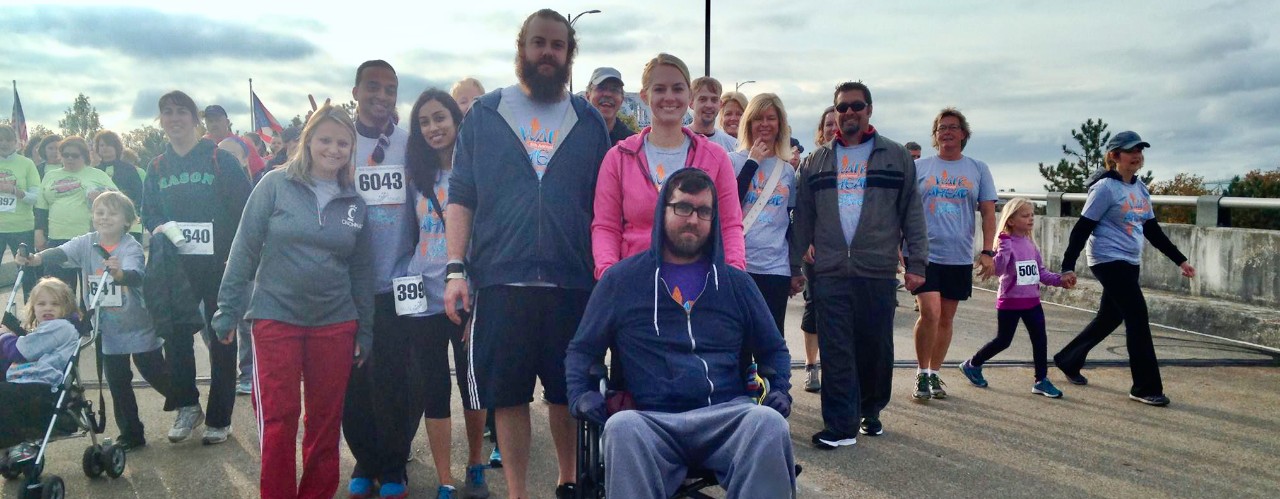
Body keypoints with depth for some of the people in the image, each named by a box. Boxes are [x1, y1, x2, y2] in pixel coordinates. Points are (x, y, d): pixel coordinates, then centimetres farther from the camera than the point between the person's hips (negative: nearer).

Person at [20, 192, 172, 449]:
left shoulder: (131, 247, -18)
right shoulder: (86, 243, -4)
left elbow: (135, 277, -35)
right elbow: (61, 253, -21)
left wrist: (119, 273, -57)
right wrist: (35, 259, -40)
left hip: (138, 329, -5)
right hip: (109, 331, 5)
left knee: (156, 375, 6)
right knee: (118, 384, 12)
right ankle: (131, 433, 24)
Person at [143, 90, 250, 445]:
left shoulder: (219, 159, -5)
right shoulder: (157, 168, 10)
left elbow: (245, 207, -8)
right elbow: (148, 213, 15)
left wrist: (235, 253, -16)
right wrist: (157, 229, -7)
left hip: (218, 263, -4)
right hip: (176, 265, 4)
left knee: (222, 338, 3)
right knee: (175, 335, 3)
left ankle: (219, 419, 13)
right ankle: (187, 406, 22)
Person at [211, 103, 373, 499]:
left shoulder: (354, 203, 7)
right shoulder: (275, 185, -2)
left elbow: (362, 270, 11)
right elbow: (244, 250, -2)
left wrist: (365, 330, 10)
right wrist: (227, 310, -4)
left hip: (336, 323, 3)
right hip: (276, 317, -3)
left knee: (327, 419, 9)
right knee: (278, 418, 1)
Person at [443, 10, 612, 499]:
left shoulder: (589, 121, 10)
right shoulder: (484, 115, 7)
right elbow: (460, 197, 4)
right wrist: (455, 269, -5)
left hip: (573, 283, 1)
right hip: (501, 281, -1)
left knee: (568, 392, 10)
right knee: (508, 395, 4)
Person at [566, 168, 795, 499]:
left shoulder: (736, 282, 17)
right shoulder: (621, 279, 12)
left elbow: (774, 350, 25)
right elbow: (582, 349, 16)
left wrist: (779, 389, 5)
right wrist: (581, 394, -3)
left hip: (727, 416, 2)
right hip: (651, 420, -1)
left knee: (768, 423, -33)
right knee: (622, 428, -38)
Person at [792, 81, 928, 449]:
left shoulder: (895, 157, 8)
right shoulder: (817, 162, 13)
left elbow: (912, 212, 4)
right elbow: (803, 219, 12)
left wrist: (916, 263, -2)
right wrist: (793, 267, 9)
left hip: (878, 271, -1)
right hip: (830, 273, 1)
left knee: (876, 346, 7)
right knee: (836, 350, -3)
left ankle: (870, 412, 26)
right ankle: (841, 425, 1)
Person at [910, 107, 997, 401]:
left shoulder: (978, 170, 8)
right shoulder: (919, 168, 5)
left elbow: (988, 213, 7)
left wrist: (988, 252, -3)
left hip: (960, 257, 2)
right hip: (924, 254, -2)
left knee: (947, 318, 9)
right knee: (930, 313, -15)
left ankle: (934, 374, 24)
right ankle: (922, 374, 1)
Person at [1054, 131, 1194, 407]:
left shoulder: (1140, 188, 12)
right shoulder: (1106, 188, -12)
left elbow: (1153, 230, 17)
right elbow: (1082, 229, -13)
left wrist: (1180, 260, 15)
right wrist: (1068, 266, -17)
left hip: (1130, 263, 9)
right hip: (1109, 261, -8)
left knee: (1110, 318, 14)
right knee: (1138, 317, -11)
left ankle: (1068, 360, 32)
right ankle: (1146, 388, -4)